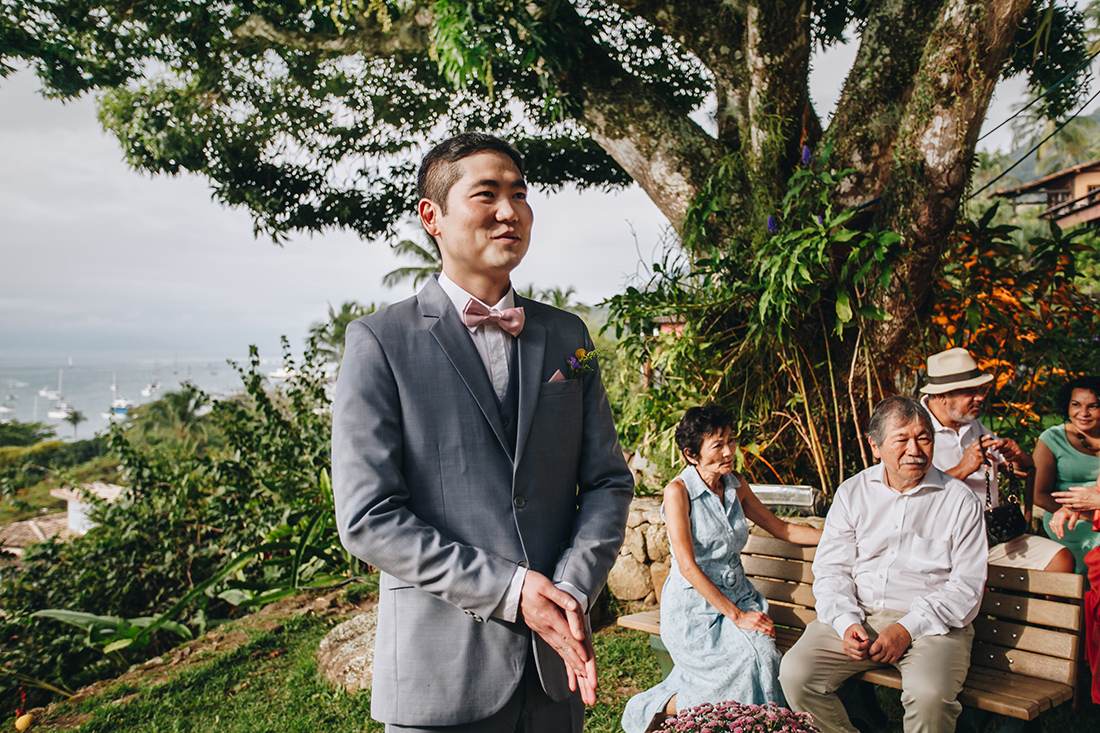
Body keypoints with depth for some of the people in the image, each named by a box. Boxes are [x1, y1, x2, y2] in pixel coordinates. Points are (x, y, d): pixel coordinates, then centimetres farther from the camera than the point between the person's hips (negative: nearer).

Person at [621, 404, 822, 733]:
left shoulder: (736, 486, 9)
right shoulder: (678, 491, -11)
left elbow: (782, 529, 20)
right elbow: (688, 567, -15)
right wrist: (735, 616, -17)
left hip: (738, 596, 6)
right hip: (692, 607, -5)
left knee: (765, 650, -25)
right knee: (753, 660, -27)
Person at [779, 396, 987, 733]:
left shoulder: (960, 500, 1)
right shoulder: (852, 493, 8)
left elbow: (967, 586, -3)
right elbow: (831, 569, 6)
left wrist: (908, 628, -15)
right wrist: (846, 623, -13)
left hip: (930, 624, -2)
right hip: (857, 614, 3)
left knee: (929, 693, -33)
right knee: (795, 673, -19)